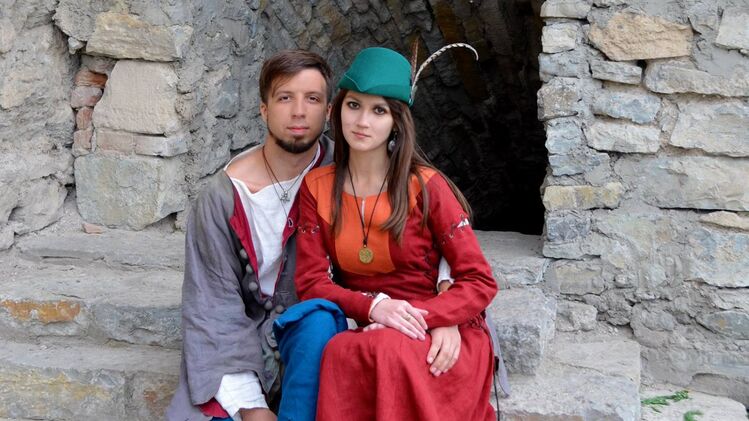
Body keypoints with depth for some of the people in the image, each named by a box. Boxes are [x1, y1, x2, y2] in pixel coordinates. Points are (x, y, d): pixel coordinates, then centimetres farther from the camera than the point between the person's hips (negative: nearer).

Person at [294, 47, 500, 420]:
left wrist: (426, 318, -23)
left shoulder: (426, 186, -7)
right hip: (371, 336, 3)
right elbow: (312, 282, -1)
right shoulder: (316, 188, 4)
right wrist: (372, 306, -20)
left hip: (441, 337, -2)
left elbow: (480, 281, -6)